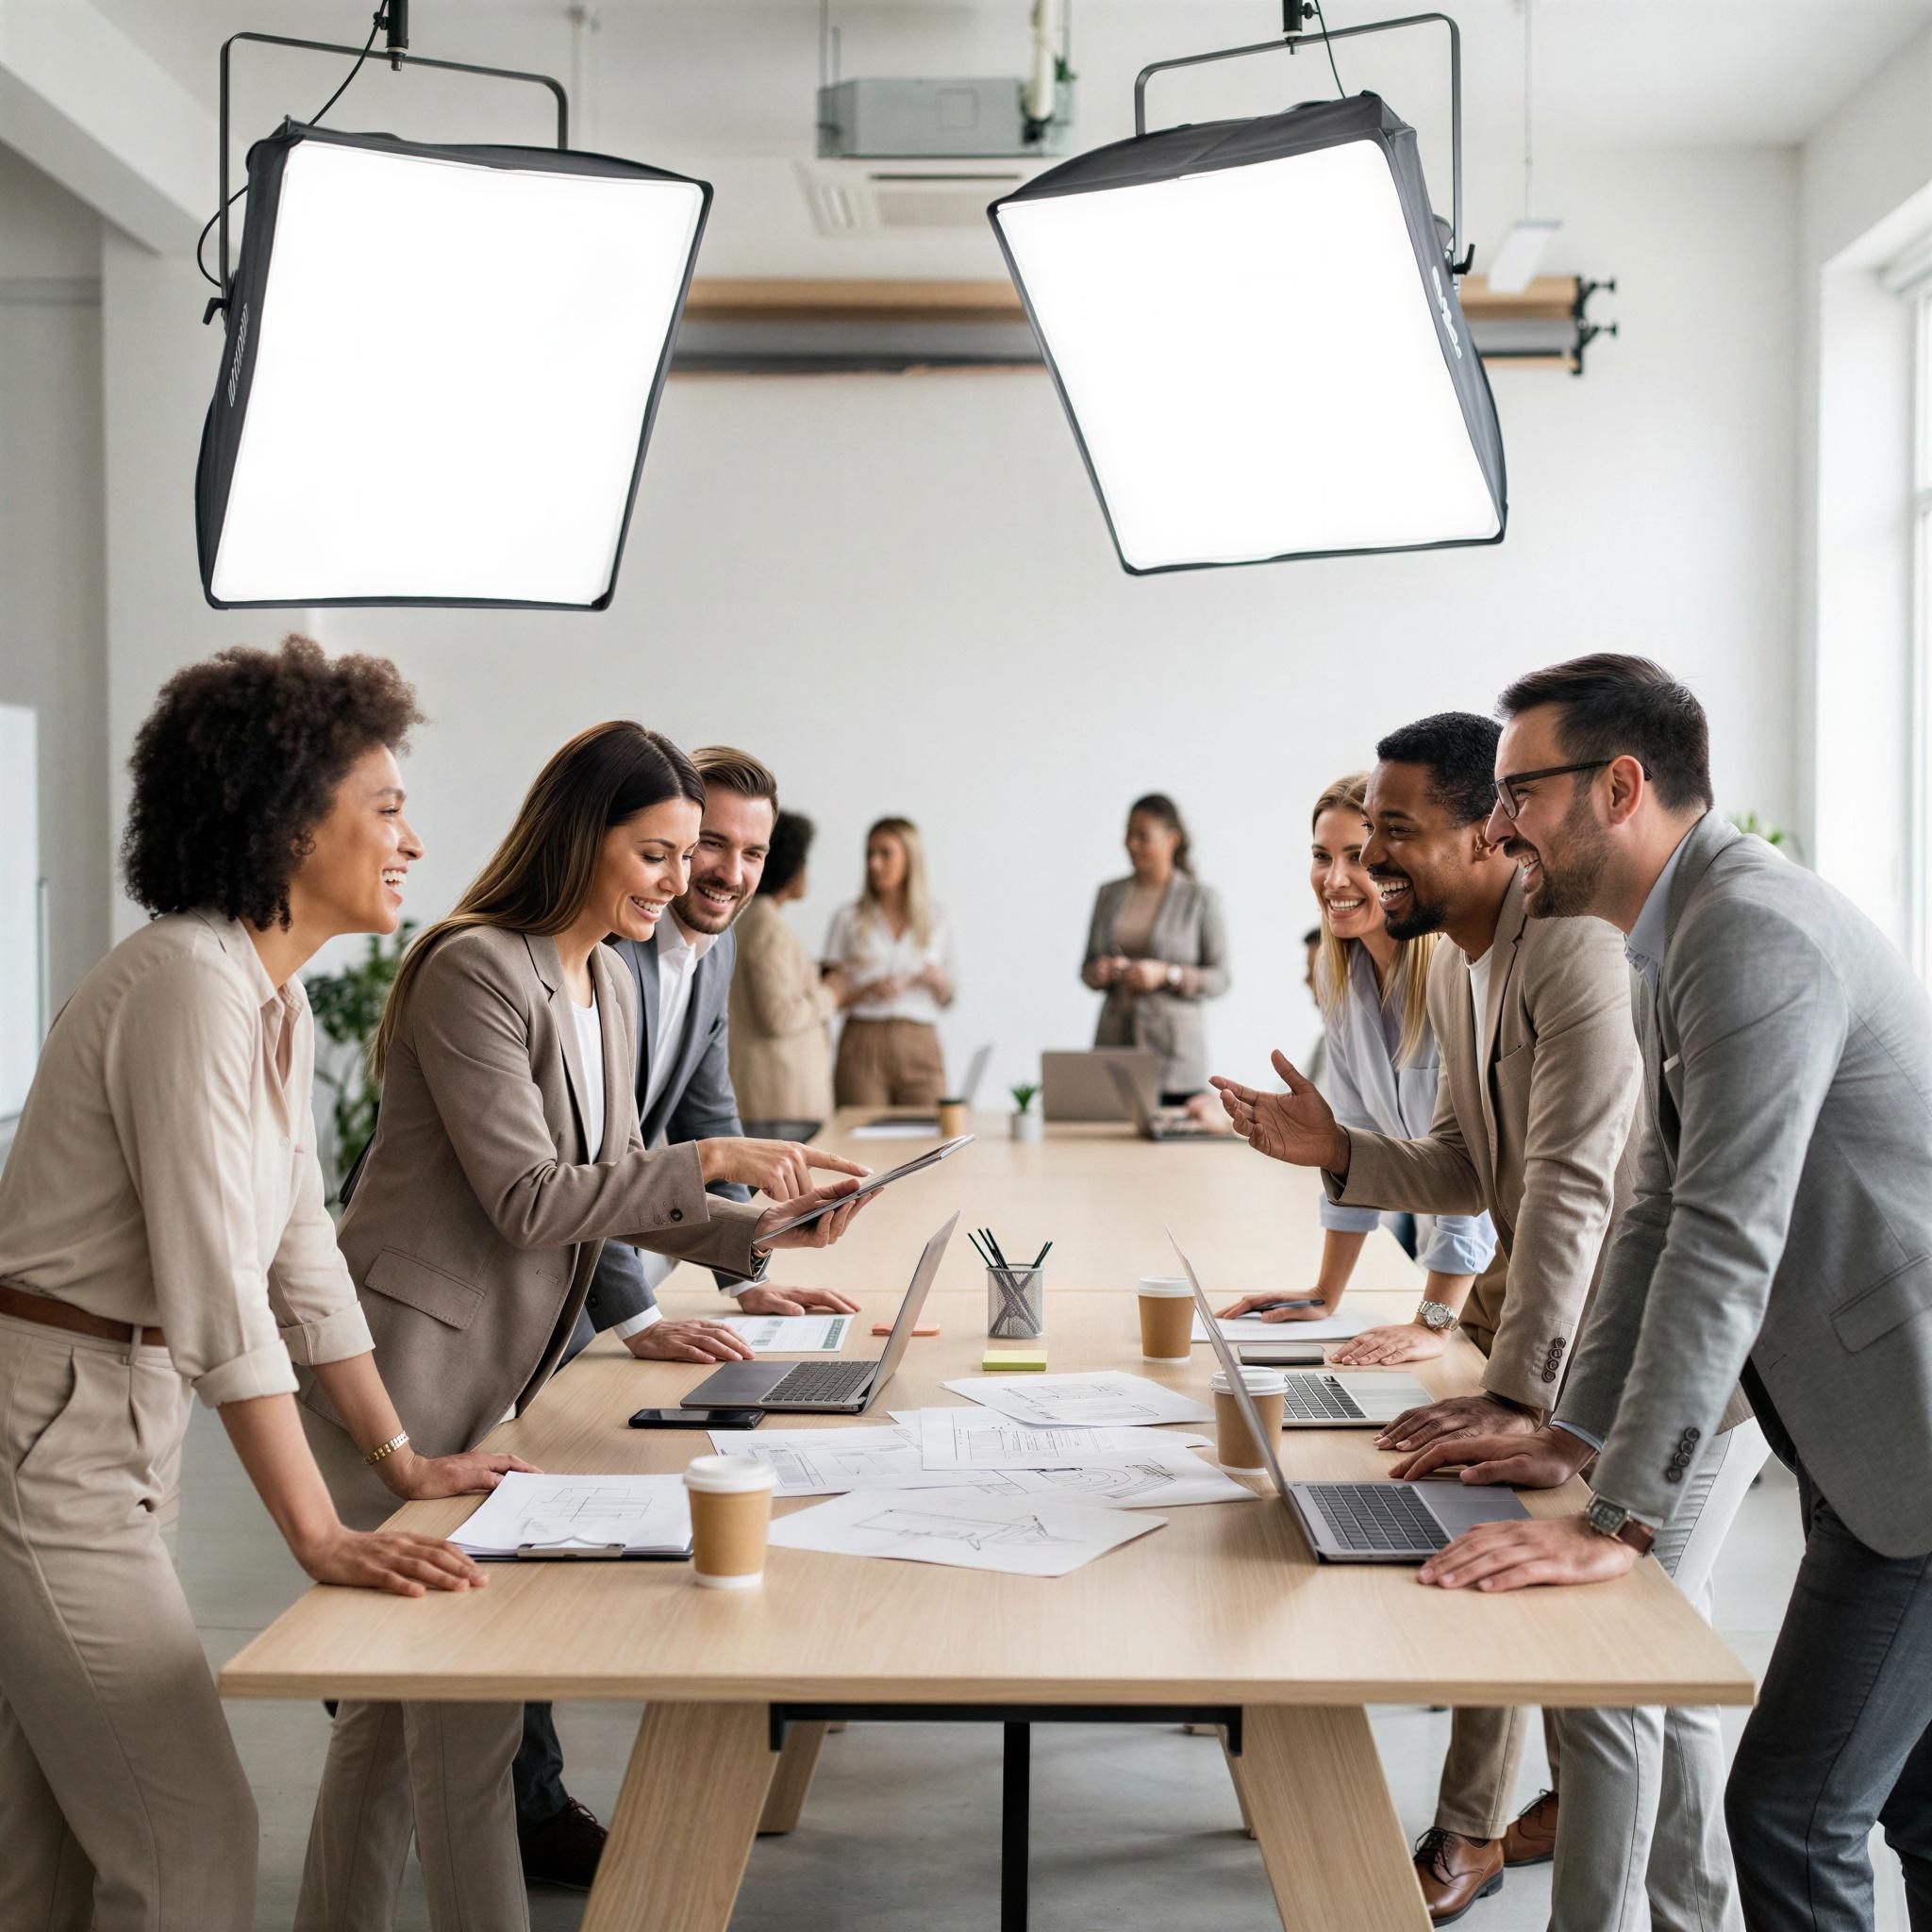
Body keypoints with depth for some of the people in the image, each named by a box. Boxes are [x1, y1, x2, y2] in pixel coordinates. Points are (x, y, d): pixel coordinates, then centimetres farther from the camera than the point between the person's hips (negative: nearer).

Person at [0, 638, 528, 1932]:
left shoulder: (275, 1000, 10)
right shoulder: (191, 985, -20)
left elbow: (301, 1252, 16)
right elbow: (218, 1292, -25)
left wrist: (401, 1460, 16)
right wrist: (320, 1538, -25)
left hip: (119, 1422, 10)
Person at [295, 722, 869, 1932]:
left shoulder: (610, 983, 12)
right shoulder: (475, 970, -16)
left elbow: (612, 1189, 14)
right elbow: (527, 1198, -20)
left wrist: (756, 1234, 2)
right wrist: (709, 1162, -19)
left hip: (497, 1374, 9)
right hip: (401, 1367, -9)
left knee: (397, 1699, 15)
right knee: (468, 1705, -5)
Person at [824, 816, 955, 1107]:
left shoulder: (936, 922, 11)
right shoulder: (848, 919, 7)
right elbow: (830, 995, 4)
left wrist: (938, 981, -5)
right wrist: (868, 990, -13)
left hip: (920, 1050, 1)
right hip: (863, 1049, -1)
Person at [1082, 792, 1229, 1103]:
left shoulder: (1201, 898, 0)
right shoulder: (1109, 894, 12)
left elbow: (1219, 979, -1)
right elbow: (1087, 968, 18)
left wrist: (1166, 974, -16)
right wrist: (1099, 972, -5)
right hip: (1115, 1043, 3)